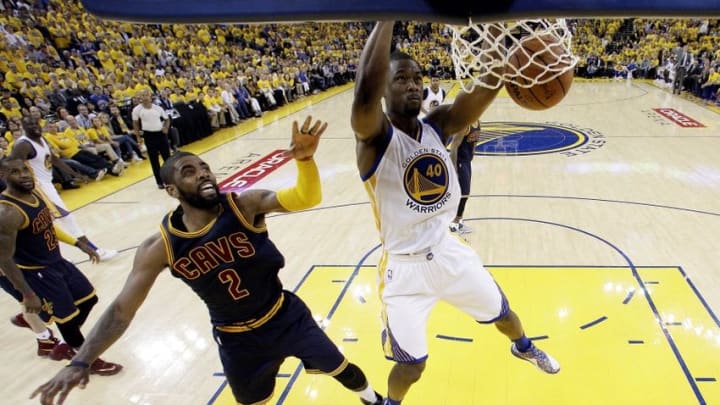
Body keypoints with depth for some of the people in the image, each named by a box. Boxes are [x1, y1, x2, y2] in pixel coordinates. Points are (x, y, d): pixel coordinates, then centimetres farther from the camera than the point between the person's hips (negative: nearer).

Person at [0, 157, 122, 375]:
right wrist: (27, 294, -22)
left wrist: (80, 244, 17)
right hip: (36, 272, -9)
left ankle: (65, 346, 38)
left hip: (57, 261, 9)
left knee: (88, 299, 18)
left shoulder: (34, 194, 0)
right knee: (67, 317, 2)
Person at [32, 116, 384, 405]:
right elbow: (122, 309, -11)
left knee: (341, 369, 15)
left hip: (286, 315, 0)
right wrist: (81, 362, -20)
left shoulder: (245, 205, -21)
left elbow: (306, 198, -34)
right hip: (237, 339, 1)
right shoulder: (160, 247, -17)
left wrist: (304, 159, -54)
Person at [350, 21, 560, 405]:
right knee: (411, 366, 4)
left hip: (449, 252, 6)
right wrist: (388, 17, -37)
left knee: (501, 312, 27)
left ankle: (523, 348, 62)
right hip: (405, 267, -5)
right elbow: (366, 91, -41)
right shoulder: (375, 137, -19)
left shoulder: (438, 125, -3)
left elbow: (485, 88, -17)